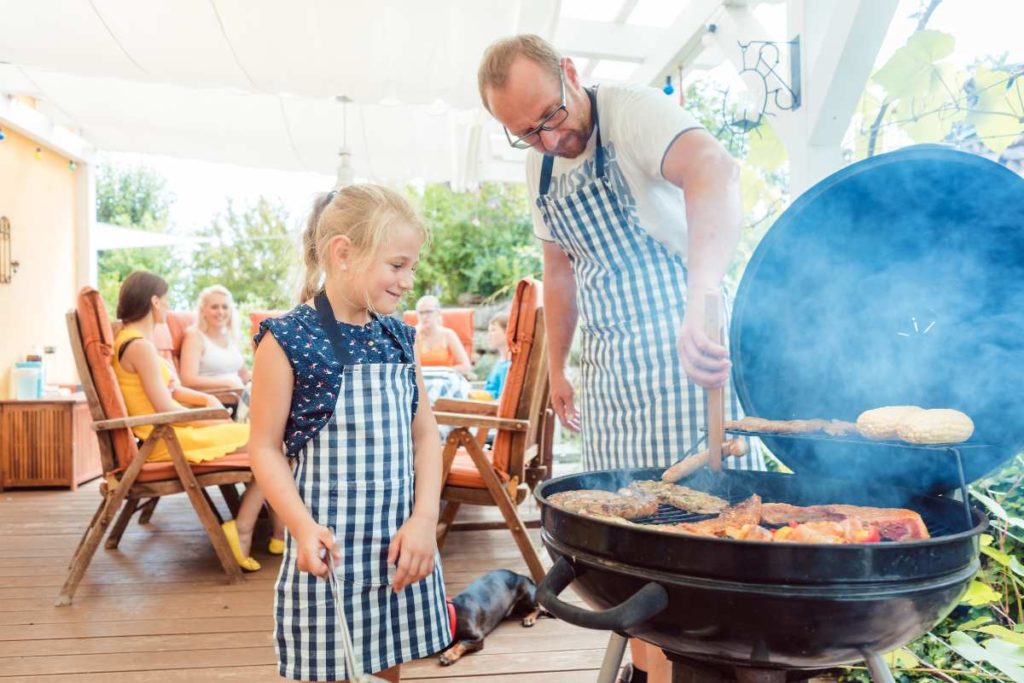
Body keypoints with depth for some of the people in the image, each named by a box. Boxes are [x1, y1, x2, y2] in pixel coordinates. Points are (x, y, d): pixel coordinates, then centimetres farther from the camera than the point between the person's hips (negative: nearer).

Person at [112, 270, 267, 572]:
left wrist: (206, 398, 3)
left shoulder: (130, 338, 15)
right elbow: (166, 408, -19)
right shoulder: (140, 345, -17)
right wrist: (213, 422, -8)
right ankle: (242, 532, -10)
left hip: (168, 432, 10)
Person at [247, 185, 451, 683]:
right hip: (330, 547, -5)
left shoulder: (397, 337, 6)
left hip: (400, 543, 5)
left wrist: (425, 518, -5)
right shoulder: (288, 339, -11)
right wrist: (303, 527, -20)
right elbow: (265, 448, -7)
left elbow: (425, 434, 7)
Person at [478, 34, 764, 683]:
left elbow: (713, 169, -38)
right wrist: (556, 368, 18)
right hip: (608, 364, 7)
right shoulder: (540, 168, 8)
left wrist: (701, 301, -53)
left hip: (684, 347, -6)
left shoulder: (634, 111, -16)